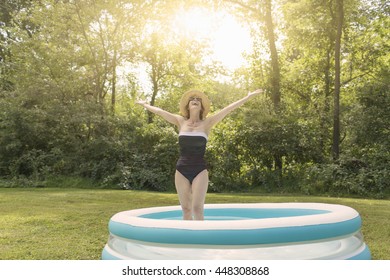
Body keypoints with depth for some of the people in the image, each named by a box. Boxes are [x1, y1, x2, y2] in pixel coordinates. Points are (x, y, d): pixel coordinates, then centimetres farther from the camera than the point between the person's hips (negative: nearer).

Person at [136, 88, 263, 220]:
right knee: (186, 210, 3)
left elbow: (228, 109, -2)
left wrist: (248, 97, -4)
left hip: (199, 170, -2)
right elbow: (159, 111, 16)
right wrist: (144, 104, 26)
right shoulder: (181, 122, 6)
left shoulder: (206, 123, 1)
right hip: (181, 170, 2)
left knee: (197, 208, -11)